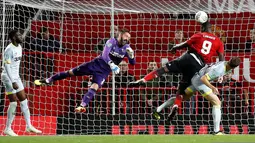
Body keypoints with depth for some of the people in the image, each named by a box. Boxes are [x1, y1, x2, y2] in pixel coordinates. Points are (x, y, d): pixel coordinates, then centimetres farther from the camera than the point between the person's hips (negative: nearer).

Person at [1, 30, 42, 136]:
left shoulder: (19, 47, 10)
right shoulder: (9, 49, -18)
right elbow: (7, 66, -22)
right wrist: (13, 82, -26)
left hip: (16, 77, 9)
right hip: (8, 77, -9)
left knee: (24, 101, 8)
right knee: (13, 102, -8)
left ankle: (29, 126, 14)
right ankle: (8, 129, 1)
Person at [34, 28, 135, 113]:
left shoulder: (126, 47, -5)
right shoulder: (112, 42, -15)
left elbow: (133, 62, -4)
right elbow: (105, 55, -29)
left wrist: (131, 54, -25)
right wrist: (112, 65, -45)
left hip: (104, 71, 2)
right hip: (96, 63, -1)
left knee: (95, 87, -23)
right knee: (71, 72, -1)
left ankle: (82, 106, -30)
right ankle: (48, 80, 13)